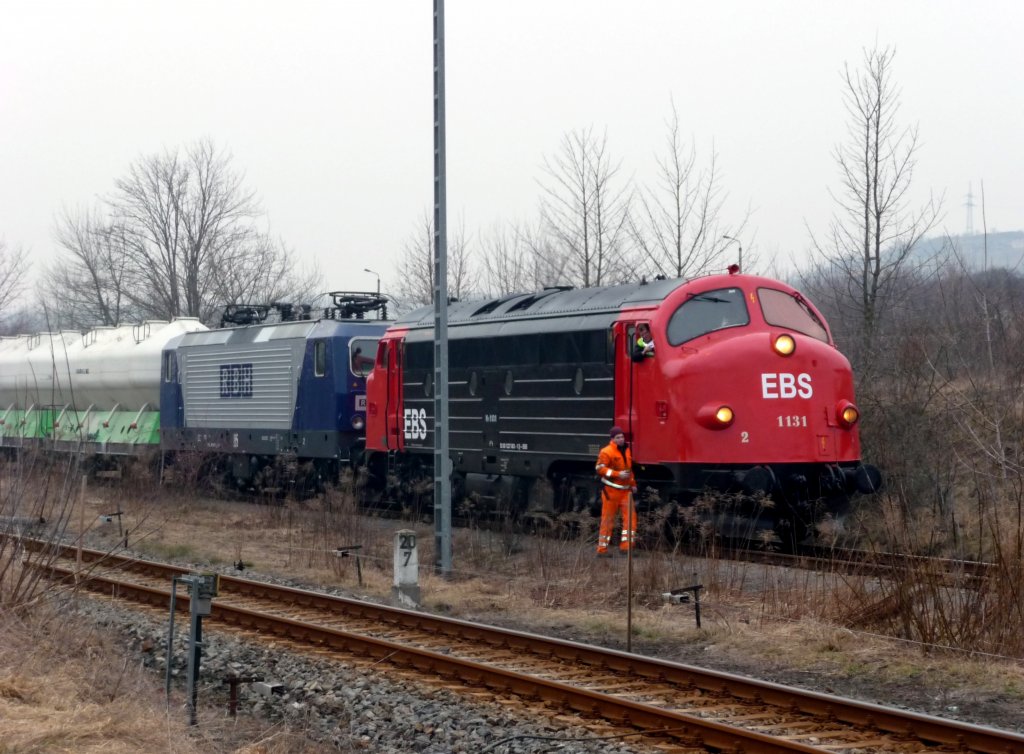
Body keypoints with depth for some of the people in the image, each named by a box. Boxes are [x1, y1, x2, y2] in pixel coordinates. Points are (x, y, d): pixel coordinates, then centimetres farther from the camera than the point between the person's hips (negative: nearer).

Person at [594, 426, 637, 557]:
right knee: (608, 519, -2)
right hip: (611, 490, -7)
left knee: (630, 516, -4)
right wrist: (618, 474, -22)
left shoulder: (626, 450, 14)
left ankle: (625, 546, -2)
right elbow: (600, 468, -17)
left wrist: (633, 484, 23)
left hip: (625, 490, 7)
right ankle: (602, 549, 5)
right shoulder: (607, 452, -11)